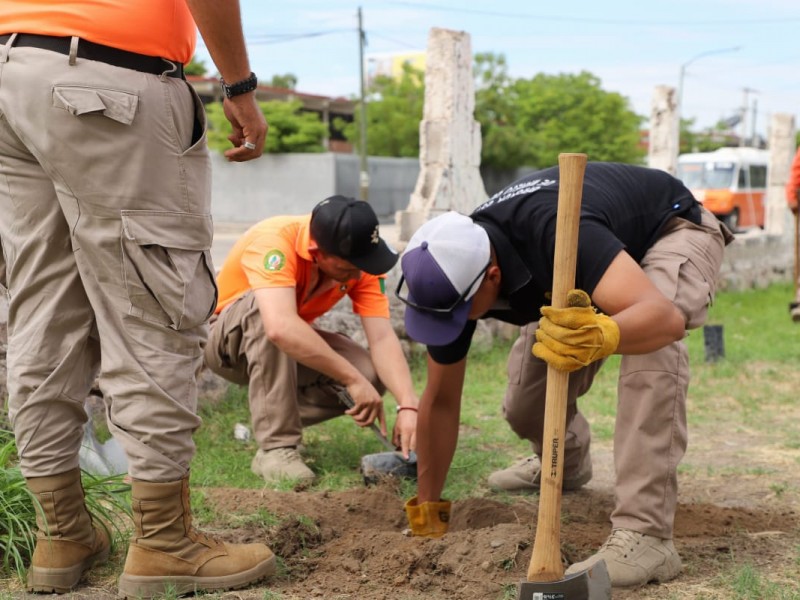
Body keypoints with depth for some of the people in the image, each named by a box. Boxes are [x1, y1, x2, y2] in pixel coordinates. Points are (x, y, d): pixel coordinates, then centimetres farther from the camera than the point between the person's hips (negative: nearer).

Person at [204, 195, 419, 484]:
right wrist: (353, 379, -46)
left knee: (372, 375, -21)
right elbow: (281, 327, -49)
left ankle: (267, 419, -1)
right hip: (226, 341, -4)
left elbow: (383, 338, -25)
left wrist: (408, 405, -39)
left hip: (295, 347, 5)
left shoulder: (359, 260, -19)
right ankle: (275, 448, -30)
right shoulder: (275, 241, -35)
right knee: (263, 307, -39)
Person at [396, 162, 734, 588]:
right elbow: (440, 399, -11)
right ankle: (565, 465, 35)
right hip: (592, 277, 6)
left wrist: (600, 335, -74)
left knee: (650, 351, -38)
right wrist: (427, 511, -5)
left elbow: (665, 316, -53)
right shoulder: (452, 273, -23)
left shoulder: (558, 233, -44)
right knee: (523, 407, -2)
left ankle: (645, 535, -31)